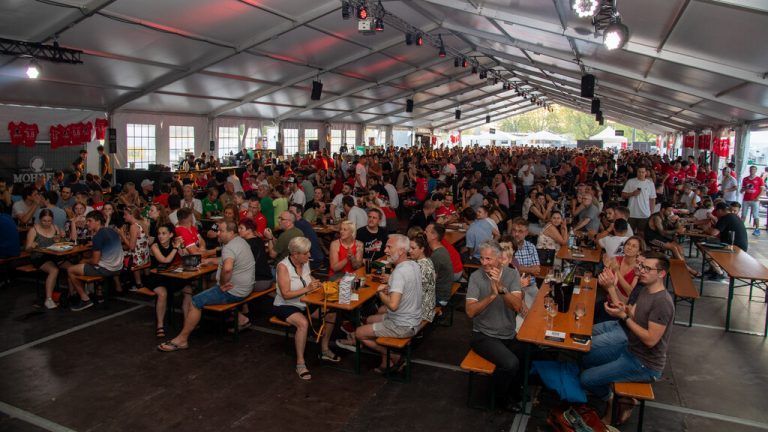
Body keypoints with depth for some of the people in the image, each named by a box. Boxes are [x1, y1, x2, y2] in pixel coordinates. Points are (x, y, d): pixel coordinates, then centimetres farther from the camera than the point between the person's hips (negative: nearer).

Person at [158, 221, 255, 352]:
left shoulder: (229, 248, -21)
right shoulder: (240, 241, 11)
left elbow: (227, 268, -41)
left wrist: (222, 284, -25)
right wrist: (210, 260, 20)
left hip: (233, 291, -10)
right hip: (243, 288, 10)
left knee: (196, 301, -8)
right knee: (211, 290, 31)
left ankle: (182, 339, -1)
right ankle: (239, 318, 26)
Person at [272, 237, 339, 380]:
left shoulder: (305, 262, -1)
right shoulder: (283, 266, -22)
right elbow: (286, 294, -26)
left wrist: (316, 282, 0)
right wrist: (307, 289, -31)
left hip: (304, 303, 7)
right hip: (284, 306, -7)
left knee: (331, 313, -8)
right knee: (303, 323, -35)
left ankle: (324, 350, 10)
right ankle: (300, 363, -21)